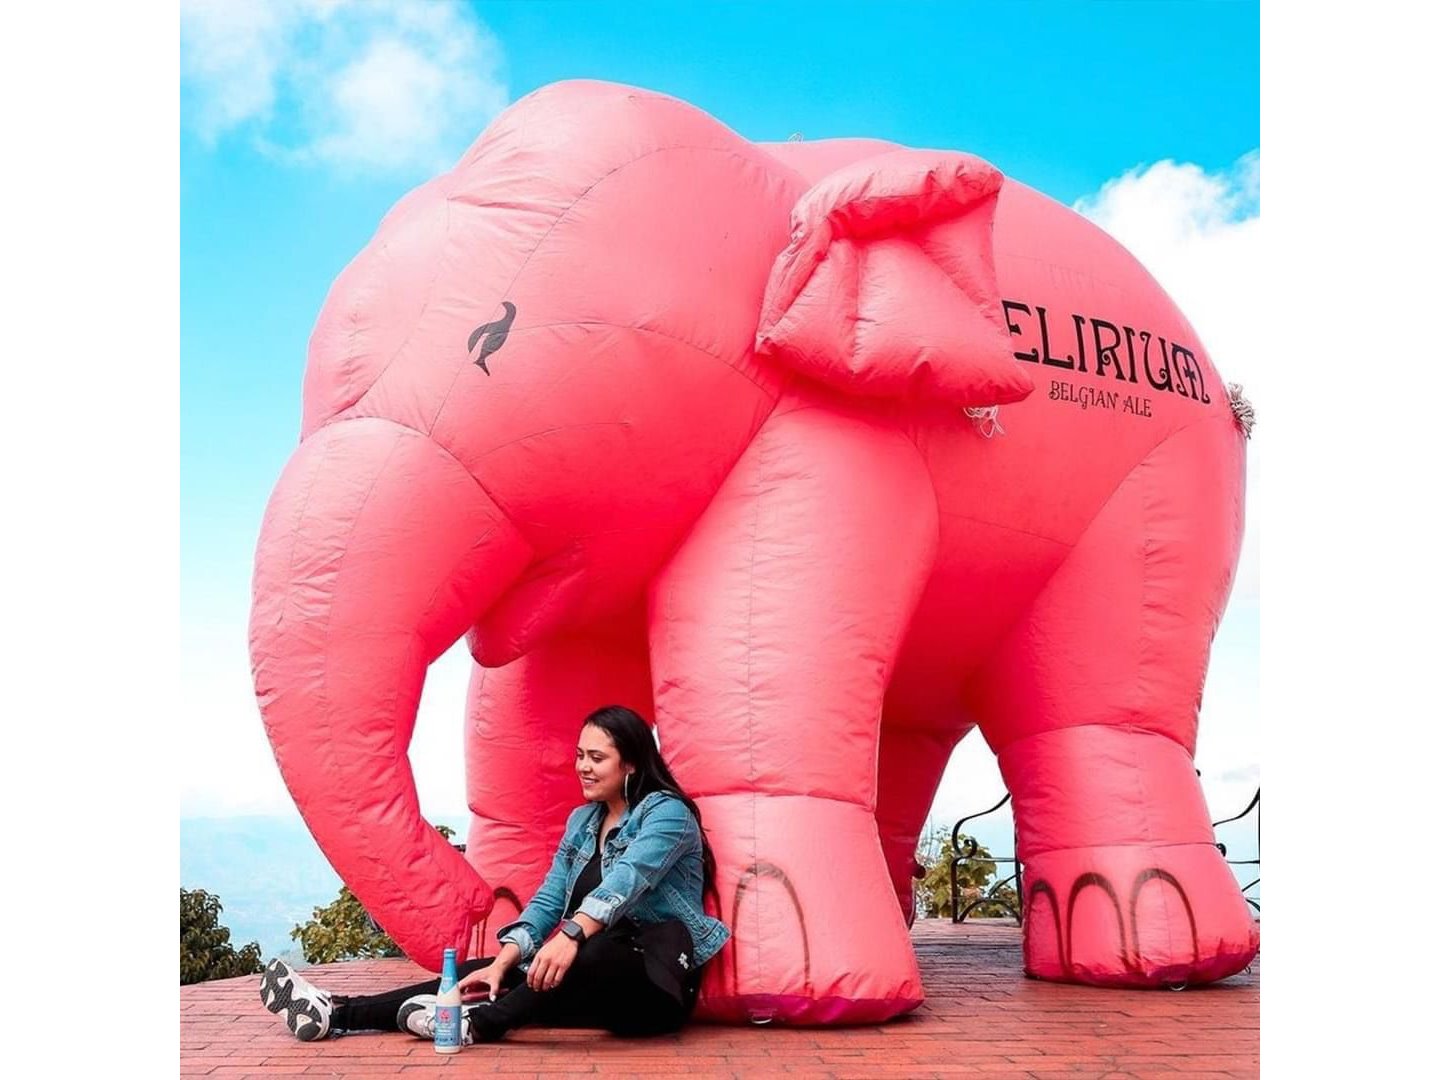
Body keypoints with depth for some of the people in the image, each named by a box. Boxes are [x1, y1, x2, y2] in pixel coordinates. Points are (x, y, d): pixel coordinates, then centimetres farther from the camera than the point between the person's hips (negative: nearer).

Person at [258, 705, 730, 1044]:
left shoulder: (667, 813, -12)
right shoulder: (582, 821, 11)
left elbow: (626, 881, -30)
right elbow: (547, 900, 4)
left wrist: (572, 934, -45)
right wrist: (502, 961, -11)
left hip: (655, 983, -7)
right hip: (592, 978, 7)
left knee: (602, 949, -38)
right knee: (480, 974, -8)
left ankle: (479, 1023, -30)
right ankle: (337, 1014, -13)